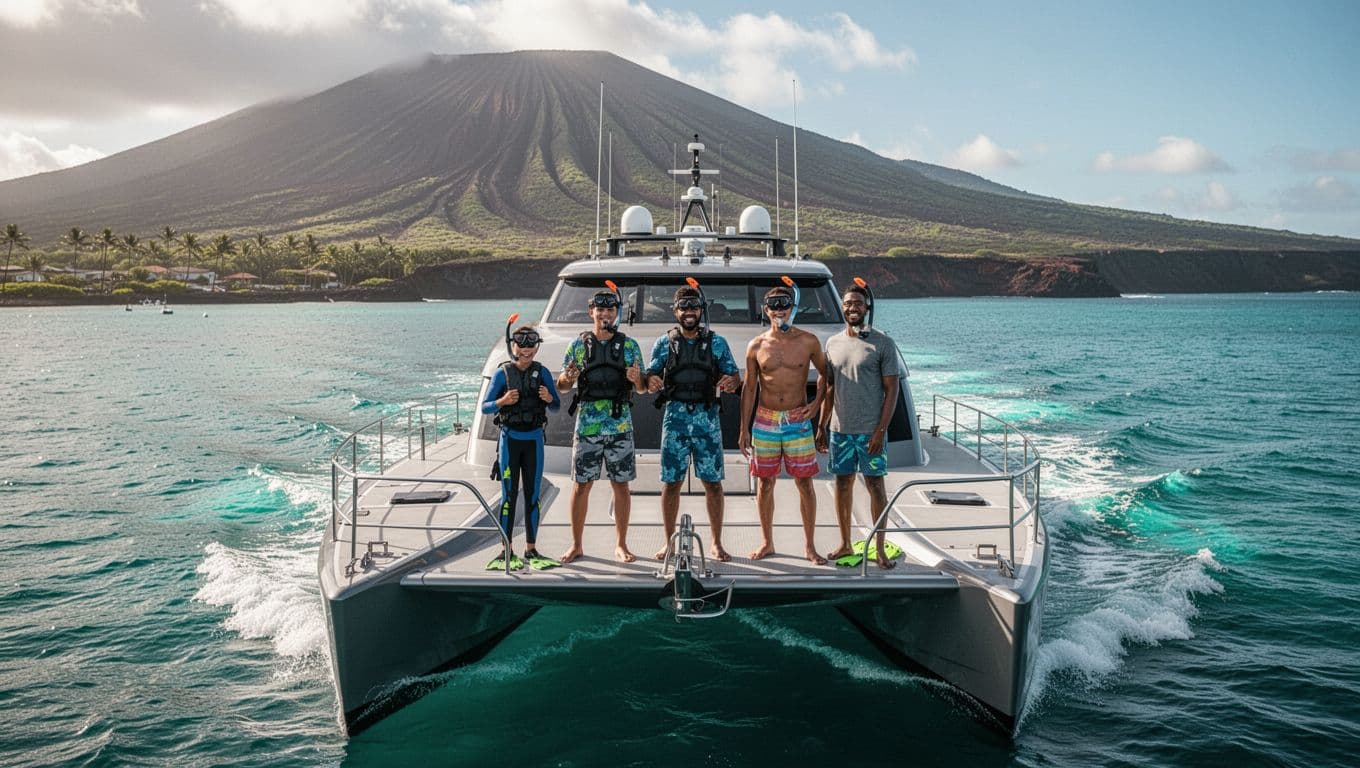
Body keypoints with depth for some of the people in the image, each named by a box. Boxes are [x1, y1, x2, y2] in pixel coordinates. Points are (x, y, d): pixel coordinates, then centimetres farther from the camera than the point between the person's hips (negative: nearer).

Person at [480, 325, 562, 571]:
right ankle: (507, 552, 7)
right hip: (510, 439, -2)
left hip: (534, 440, 2)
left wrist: (549, 398, -15)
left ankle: (531, 550, 14)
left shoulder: (542, 372, 3)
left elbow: (557, 406, 7)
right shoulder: (503, 373, -2)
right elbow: (485, 407, -1)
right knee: (509, 496, 0)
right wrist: (503, 401, -21)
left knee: (532, 496, 6)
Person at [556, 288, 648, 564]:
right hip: (586, 426, 0)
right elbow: (561, 385, 8)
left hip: (620, 427, 0)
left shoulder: (629, 346, 6)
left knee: (621, 486, 4)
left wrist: (637, 379, -14)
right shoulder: (578, 345, 6)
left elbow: (643, 389, 9)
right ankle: (576, 545, 13)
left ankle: (621, 545, 15)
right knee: (581, 486, 3)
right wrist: (568, 378, -14)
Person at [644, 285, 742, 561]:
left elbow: (734, 376, 5)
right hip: (675, 417, 0)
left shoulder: (716, 342, 7)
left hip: (707, 418, 0)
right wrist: (651, 381, -20)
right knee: (671, 482, 2)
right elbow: (650, 375, 4)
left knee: (713, 482, 1)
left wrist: (731, 381, -19)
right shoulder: (664, 344, 8)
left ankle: (716, 543, 12)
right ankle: (670, 541, 14)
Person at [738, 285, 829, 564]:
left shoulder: (808, 341, 0)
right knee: (765, 482, 7)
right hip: (765, 422, 1)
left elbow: (824, 373, 15)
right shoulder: (756, 346, 2)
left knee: (804, 483, 1)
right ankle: (767, 543, 20)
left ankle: (810, 546, 11)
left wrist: (817, 402, -1)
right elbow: (749, 388, 7)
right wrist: (744, 429, 4)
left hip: (798, 421, -1)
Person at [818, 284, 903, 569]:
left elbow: (892, 390, -6)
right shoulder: (833, 343, 9)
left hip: (870, 430, -4)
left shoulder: (883, 343, -5)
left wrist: (881, 430, -13)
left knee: (875, 486, 1)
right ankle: (845, 544, 21)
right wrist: (821, 427, 10)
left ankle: (880, 550, 10)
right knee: (843, 484, 9)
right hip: (839, 428, 4)